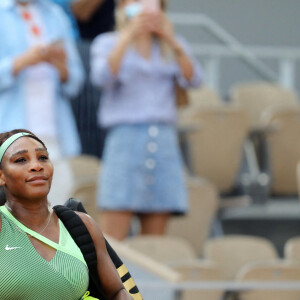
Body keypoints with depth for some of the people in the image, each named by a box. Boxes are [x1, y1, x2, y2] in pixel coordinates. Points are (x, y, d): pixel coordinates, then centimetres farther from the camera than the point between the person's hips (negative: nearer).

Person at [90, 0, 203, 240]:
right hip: (125, 138, -3)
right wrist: (129, 35, -17)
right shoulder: (108, 43, 8)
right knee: (111, 242, -11)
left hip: (164, 141, 4)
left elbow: (193, 80, -1)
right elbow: (102, 77, -12)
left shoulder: (172, 46, 16)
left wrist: (172, 41, -13)